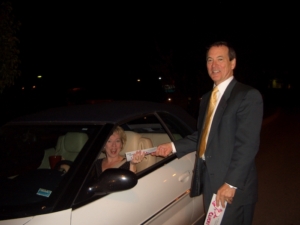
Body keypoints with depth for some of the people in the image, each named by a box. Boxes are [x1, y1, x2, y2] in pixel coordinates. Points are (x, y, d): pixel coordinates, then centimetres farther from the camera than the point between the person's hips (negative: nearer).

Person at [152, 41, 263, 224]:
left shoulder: (248, 96, -11)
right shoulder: (207, 98, 14)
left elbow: (248, 144, -18)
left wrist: (231, 183, -21)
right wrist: (174, 146, 4)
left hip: (233, 183, -7)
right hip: (208, 177, 7)